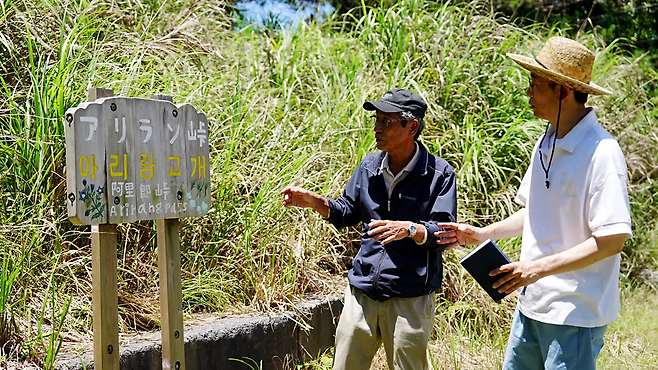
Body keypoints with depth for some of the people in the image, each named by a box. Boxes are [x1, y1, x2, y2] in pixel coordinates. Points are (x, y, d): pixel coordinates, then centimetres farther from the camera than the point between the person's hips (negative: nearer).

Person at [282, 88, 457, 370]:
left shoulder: (439, 174, -9)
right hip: (361, 292, 5)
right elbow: (348, 212, 17)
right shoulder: (370, 165, 7)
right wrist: (314, 202, 0)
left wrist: (409, 229, -31)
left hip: (409, 301, -5)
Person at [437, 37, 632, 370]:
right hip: (533, 303, 8)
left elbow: (612, 239, -21)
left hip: (574, 313, -8)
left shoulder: (600, 152, -18)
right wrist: (482, 234, 10)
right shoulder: (546, 144, 8)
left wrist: (539, 268, -24)